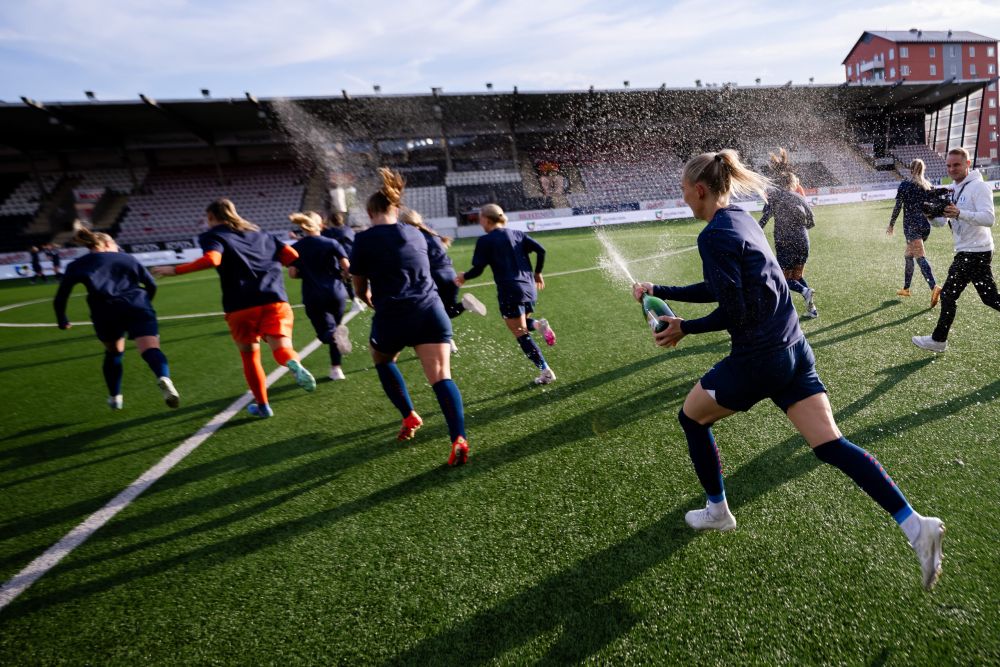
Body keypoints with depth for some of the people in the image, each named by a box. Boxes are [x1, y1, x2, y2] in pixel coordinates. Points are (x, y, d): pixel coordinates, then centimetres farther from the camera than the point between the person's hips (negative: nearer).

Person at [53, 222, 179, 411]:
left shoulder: (77, 265, 25)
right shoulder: (127, 258, 27)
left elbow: (59, 300, 22)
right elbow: (151, 284, 21)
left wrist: (62, 321, 39)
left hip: (106, 311, 1)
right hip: (137, 306, -1)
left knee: (113, 353, 25)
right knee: (151, 349, -14)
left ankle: (115, 398, 35)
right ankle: (164, 378, -46)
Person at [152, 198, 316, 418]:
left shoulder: (214, 235, 8)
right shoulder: (259, 233, 23)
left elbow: (212, 259, -14)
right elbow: (292, 255, 16)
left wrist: (174, 270, -7)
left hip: (241, 306, -2)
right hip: (275, 299, 3)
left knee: (249, 356, 15)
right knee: (281, 347, -2)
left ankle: (262, 405, 24)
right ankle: (294, 363, -38)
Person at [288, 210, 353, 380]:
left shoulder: (296, 248, 2)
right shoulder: (331, 243, -2)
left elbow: (292, 273, -3)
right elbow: (347, 267, -7)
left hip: (313, 298, 0)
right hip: (336, 293, 0)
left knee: (327, 332, 1)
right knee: (335, 327, 18)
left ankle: (335, 335, -36)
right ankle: (336, 368, 16)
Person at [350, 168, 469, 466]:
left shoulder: (364, 239, 2)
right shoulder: (416, 234, 14)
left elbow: (360, 289, 10)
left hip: (392, 317, -2)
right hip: (431, 312, 3)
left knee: (382, 360, 28)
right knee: (441, 376, -5)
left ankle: (410, 417, 26)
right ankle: (459, 439, -22)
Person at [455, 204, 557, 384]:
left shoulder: (485, 240, -3)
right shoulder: (517, 234, 12)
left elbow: (478, 269, -6)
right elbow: (541, 250, 3)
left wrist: (463, 277, 14)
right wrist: (537, 273, 16)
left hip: (510, 290, -6)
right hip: (529, 288, 6)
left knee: (521, 334, 2)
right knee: (522, 326, 26)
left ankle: (546, 371, -2)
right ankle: (537, 324, -7)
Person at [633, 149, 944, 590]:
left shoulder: (714, 235, -18)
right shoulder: (741, 220, 11)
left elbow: (732, 312, -21)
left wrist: (684, 329, -9)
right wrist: (658, 290, 17)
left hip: (758, 359, -9)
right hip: (793, 350, 9)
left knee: (692, 418, 14)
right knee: (830, 443, 10)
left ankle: (717, 512, 30)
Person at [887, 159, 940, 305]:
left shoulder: (905, 184, -5)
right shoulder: (928, 185, 10)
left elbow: (898, 206, -7)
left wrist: (891, 224, 2)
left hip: (911, 225, -6)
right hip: (926, 225, 6)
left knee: (920, 257, -14)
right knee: (908, 255, 19)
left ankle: (934, 287, -30)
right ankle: (906, 288, 27)